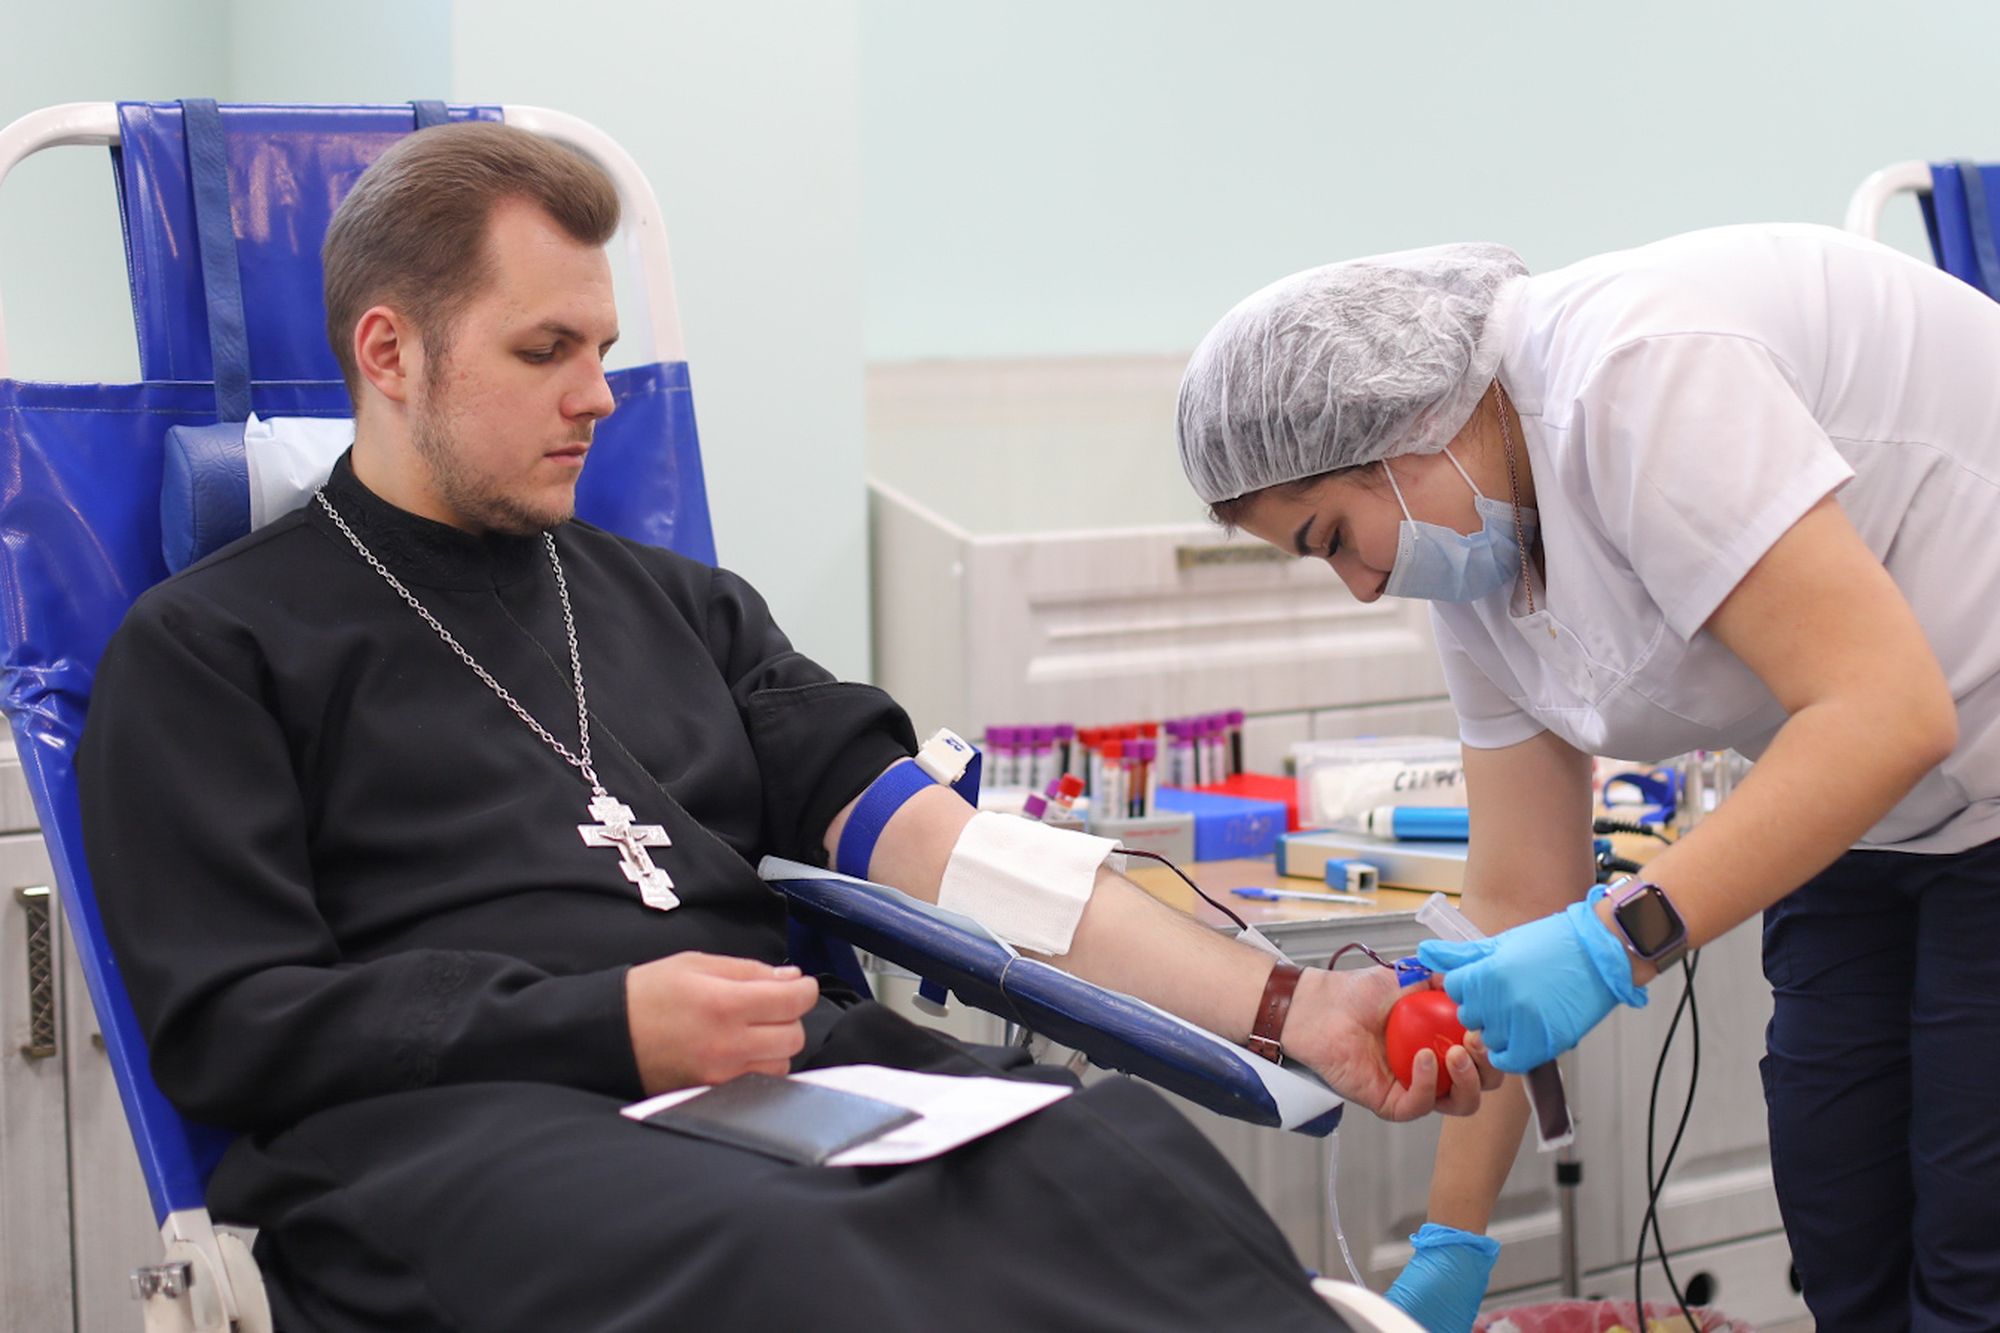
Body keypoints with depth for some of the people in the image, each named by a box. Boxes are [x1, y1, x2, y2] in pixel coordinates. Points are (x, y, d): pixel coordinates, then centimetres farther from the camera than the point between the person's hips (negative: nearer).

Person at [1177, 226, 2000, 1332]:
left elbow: (1886, 712, -31)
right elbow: (1519, 900, 5)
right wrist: (1453, 1243, 5)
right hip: (1881, 827, 9)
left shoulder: (1632, 379, -26)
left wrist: (1619, 937, -34)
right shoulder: (1478, 567, 3)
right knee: (1843, 1244, 7)